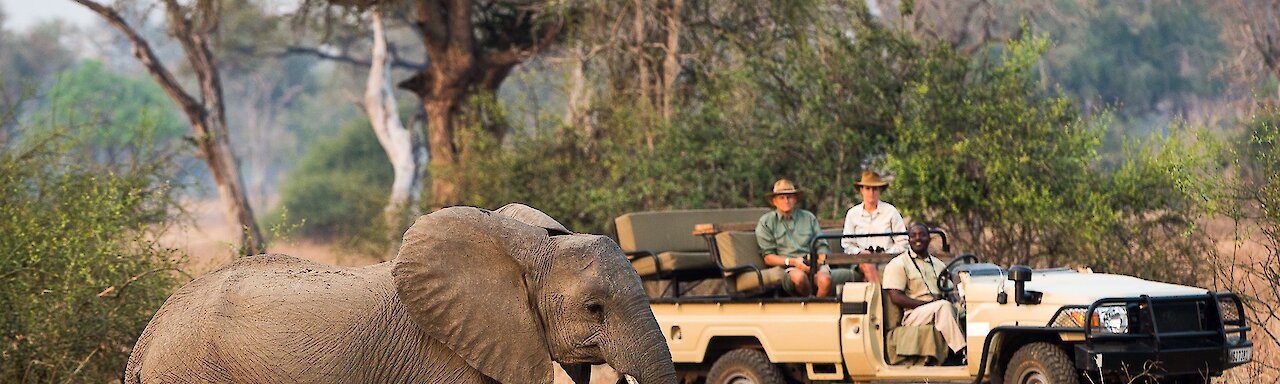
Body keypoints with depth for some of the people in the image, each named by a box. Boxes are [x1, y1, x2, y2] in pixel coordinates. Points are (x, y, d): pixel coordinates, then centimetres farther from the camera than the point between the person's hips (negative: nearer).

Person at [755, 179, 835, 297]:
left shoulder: (809, 217, 23)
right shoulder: (765, 222, 13)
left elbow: (822, 247, 19)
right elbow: (768, 258, 5)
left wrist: (821, 259, -6)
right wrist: (792, 262, -10)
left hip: (814, 264, 2)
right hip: (787, 268, -2)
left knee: (825, 279, -34)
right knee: (799, 277, -39)